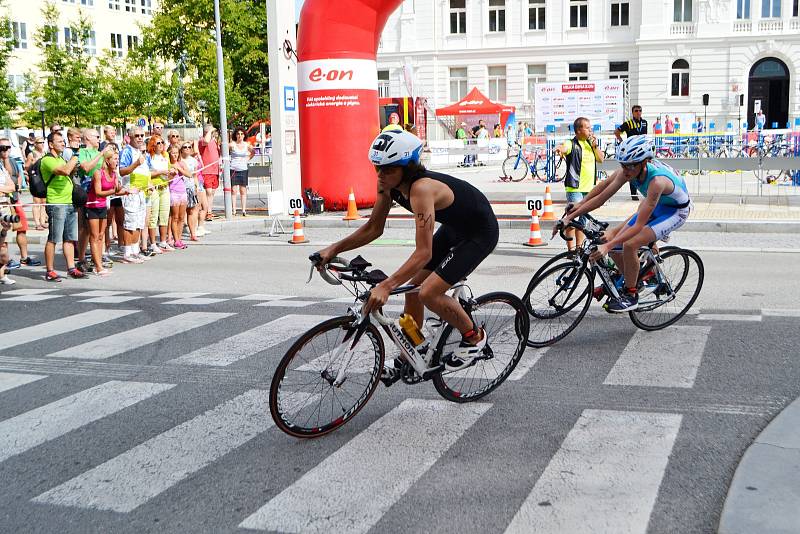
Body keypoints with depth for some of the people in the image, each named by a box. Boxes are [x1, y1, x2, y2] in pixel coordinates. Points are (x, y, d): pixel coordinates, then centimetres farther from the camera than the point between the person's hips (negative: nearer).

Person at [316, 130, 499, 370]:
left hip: (480, 232, -9)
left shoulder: (421, 188, -37)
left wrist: (385, 286, -51)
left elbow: (424, 252, -43)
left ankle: (474, 336, 7)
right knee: (412, 287, 6)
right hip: (453, 227, 9)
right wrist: (334, 249, -13)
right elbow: (374, 228, -2)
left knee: (428, 294, -17)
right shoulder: (388, 183, -13)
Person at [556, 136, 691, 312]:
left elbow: (638, 226, -39)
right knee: (613, 237, -5)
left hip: (676, 211, -8)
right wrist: (570, 217, -16)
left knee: (629, 244, -24)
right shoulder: (628, 171, -19)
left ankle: (631, 295, -7)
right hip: (656, 206, 8)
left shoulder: (657, 181, -39)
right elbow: (601, 197, -13)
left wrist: (608, 246, -45)